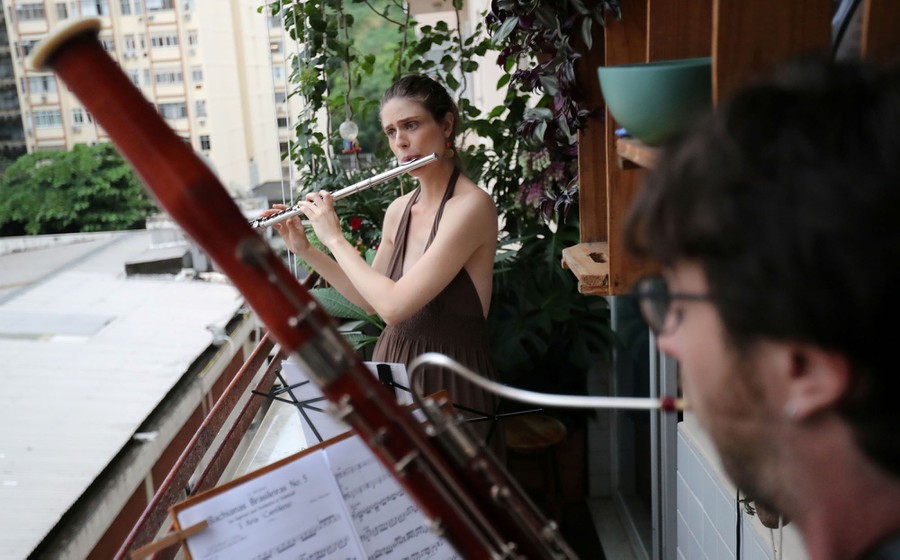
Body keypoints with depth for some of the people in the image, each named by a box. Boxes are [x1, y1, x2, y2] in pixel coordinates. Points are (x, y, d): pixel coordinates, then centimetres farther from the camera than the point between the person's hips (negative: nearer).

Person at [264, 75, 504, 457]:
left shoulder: (472, 205, -18)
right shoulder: (399, 210, 5)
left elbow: (394, 305, -24)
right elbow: (370, 300, 15)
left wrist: (334, 238, -11)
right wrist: (303, 249, 7)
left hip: (450, 386, -6)